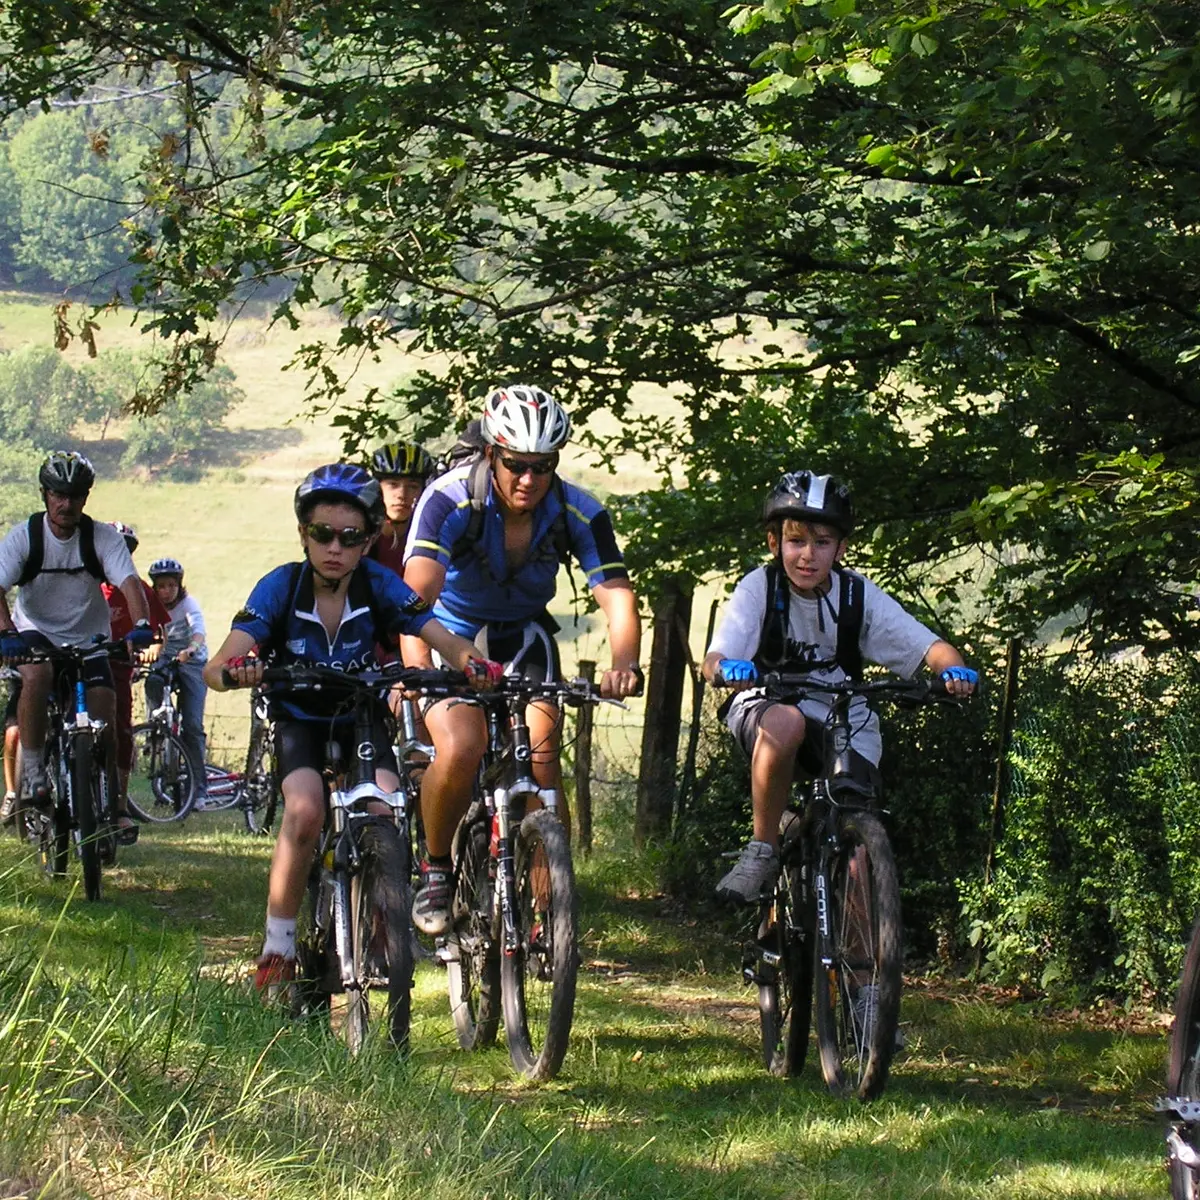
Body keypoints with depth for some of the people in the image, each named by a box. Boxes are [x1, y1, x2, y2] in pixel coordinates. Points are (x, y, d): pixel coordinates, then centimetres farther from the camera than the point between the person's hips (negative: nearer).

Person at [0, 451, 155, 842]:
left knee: (105, 717, -11)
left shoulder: (104, 538, -11)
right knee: (36, 676, -34)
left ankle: (113, 802, 8)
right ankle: (32, 773, -21)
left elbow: (128, 582, -22)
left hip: (88, 640, 1)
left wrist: (141, 625, -42)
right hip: (36, 633, -1)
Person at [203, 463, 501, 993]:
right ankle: (277, 948, -16)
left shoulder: (379, 586, -17)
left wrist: (473, 662, -48)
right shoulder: (280, 587, -21)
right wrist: (234, 671, -55)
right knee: (305, 811, -29)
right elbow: (217, 667, -30)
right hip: (299, 722, -1)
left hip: (362, 720, 1)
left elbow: (445, 640, -25)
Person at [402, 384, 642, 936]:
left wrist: (623, 664, -51)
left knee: (541, 755, -18)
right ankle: (435, 870, 0)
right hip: (454, 628, -2)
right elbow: (417, 589, -42)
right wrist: (415, 668, -59)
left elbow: (617, 596, -30)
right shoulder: (449, 499, -29)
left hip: (524, 634, 2)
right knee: (459, 750, -26)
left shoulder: (579, 513, -21)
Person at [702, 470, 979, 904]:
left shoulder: (858, 594, -11)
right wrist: (727, 668, -52)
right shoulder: (760, 587, -16)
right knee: (785, 723, -39)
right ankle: (762, 850, -22)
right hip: (767, 707, -2)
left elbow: (928, 645, -16)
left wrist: (954, 669, -39)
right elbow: (714, 660, -26)